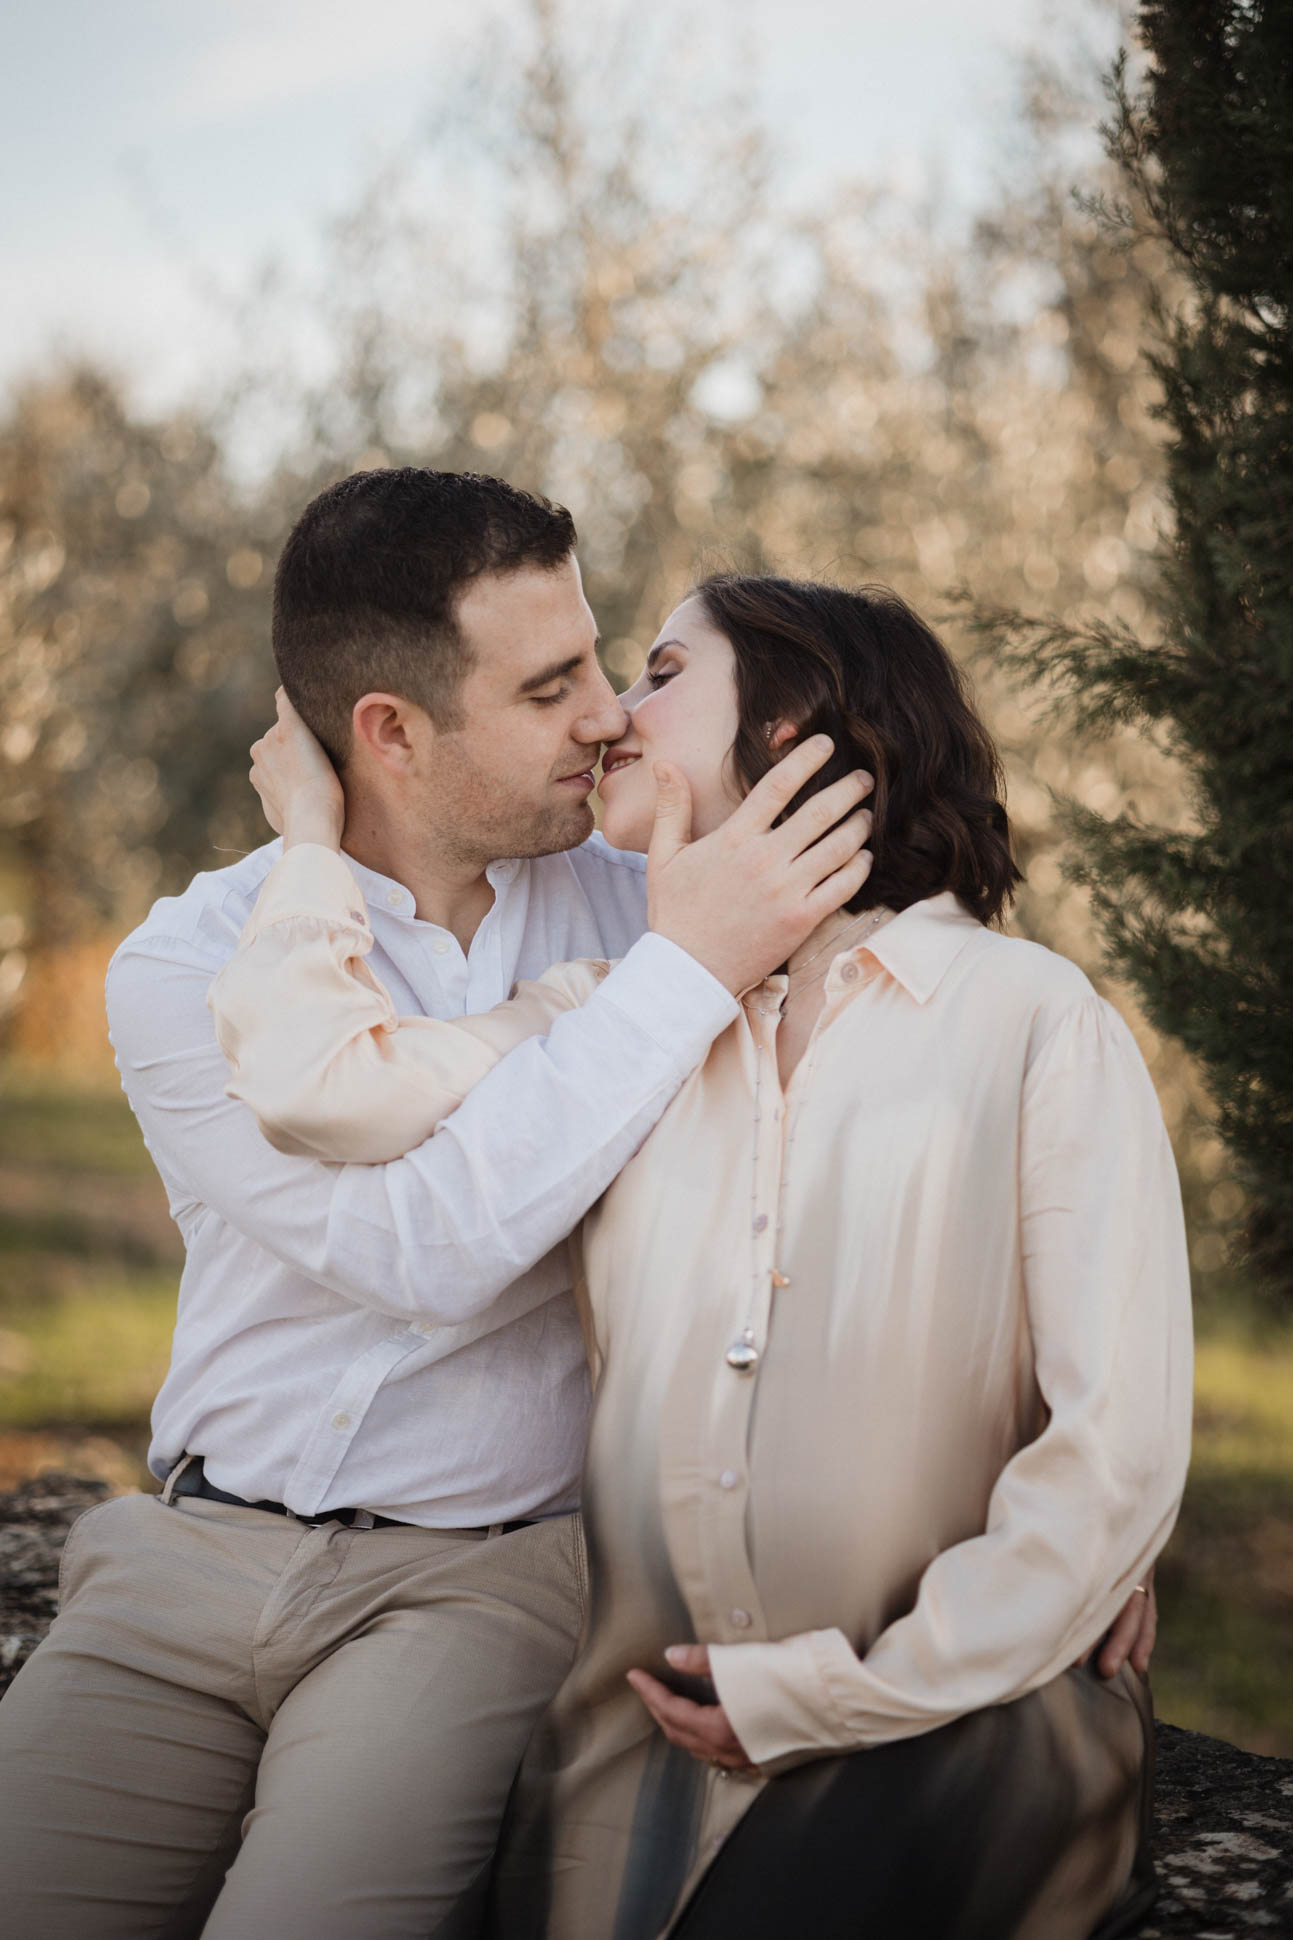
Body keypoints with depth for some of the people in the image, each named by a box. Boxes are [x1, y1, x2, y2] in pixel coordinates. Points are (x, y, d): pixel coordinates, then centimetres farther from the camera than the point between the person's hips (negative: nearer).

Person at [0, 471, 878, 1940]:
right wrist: (682, 977, -16)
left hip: (484, 1578, 0)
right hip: (196, 1558, 0)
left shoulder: (630, 907, 5)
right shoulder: (186, 972, -3)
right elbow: (432, 1249, -17)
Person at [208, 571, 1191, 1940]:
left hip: (953, 1734, -3)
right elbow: (326, 1086, -6)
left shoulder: (1031, 1020, -2)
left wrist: (837, 1697, -8)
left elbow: (1117, 1452, -8)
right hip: (650, 1738, 3)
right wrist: (312, 834, 7)